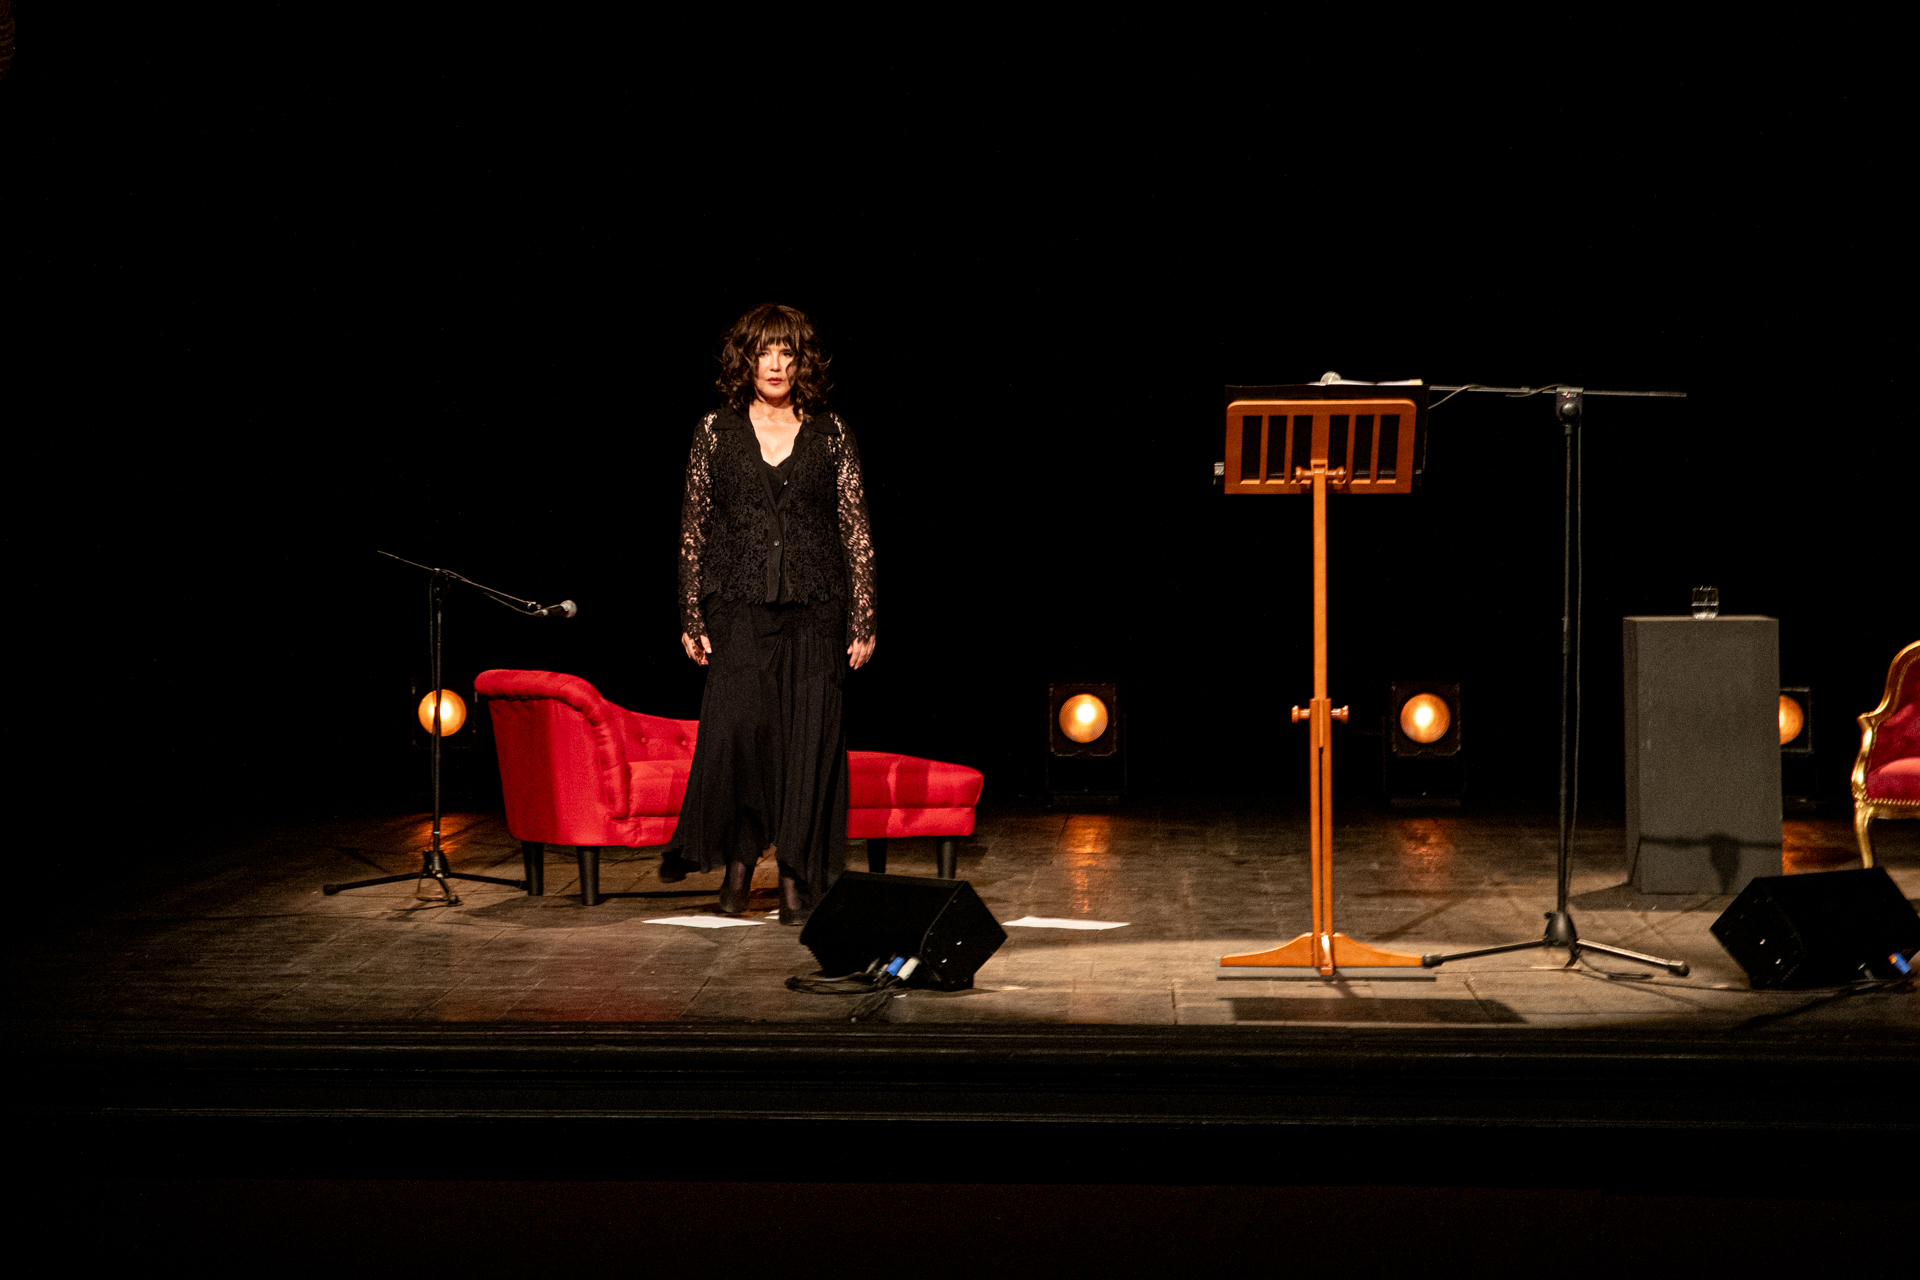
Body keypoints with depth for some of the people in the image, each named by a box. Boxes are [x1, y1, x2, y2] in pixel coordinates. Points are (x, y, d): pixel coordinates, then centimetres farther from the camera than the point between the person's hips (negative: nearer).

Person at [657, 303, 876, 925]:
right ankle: (738, 857, 6)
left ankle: (797, 874, 9)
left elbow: (856, 530, 5)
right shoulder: (716, 430, 5)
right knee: (736, 727, -13)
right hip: (740, 607, -1)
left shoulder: (829, 432, 5)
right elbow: (694, 527, 7)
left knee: (809, 735, -1)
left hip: (816, 608, 1)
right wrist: (693, 618, 1)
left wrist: (862, 620, 0)